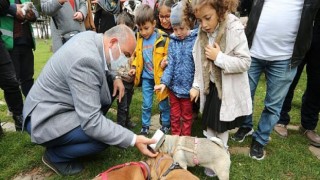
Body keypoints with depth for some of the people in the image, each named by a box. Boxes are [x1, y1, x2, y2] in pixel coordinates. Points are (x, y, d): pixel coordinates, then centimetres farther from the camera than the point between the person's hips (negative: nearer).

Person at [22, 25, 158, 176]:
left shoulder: (91, 37, -5)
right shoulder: (86, 60, -33)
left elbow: (101, 63, 19)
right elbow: (91, 122, -33)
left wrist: (115, 77, 0)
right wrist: (133, 139, -29)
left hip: (55, 101, 9)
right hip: (44, 118, -9)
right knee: (104, 136, -22)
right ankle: (54, 155, 4)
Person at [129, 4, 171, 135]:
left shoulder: (163, 38, -14)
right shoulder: (139, 39, 2)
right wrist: (134, 68, 2)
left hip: (160, 76, -3)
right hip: (146, 77, 4)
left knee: (163, 104, 13)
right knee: (146, 105, 12)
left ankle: (166, 125, 33)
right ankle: (145, 127, 28)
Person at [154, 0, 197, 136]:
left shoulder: (196, 39, -12)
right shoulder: (173, 41, -2)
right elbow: (170, 64, -4)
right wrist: (164, 82, -15)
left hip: (188, 87, -3)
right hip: (173, 86, 3)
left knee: (186, 116, 18)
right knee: (174, 116, 20)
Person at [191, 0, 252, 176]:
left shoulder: (235, 29, -21)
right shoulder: (202, 32, -2)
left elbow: (245, 62, -20)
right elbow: (200, 63, 5)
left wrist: (219, 57, -25)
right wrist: (196, 86, 5)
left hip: (228, 89, -5)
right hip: (210, 87, 6)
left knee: (221, 127, 9)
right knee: (209, 124, 17)